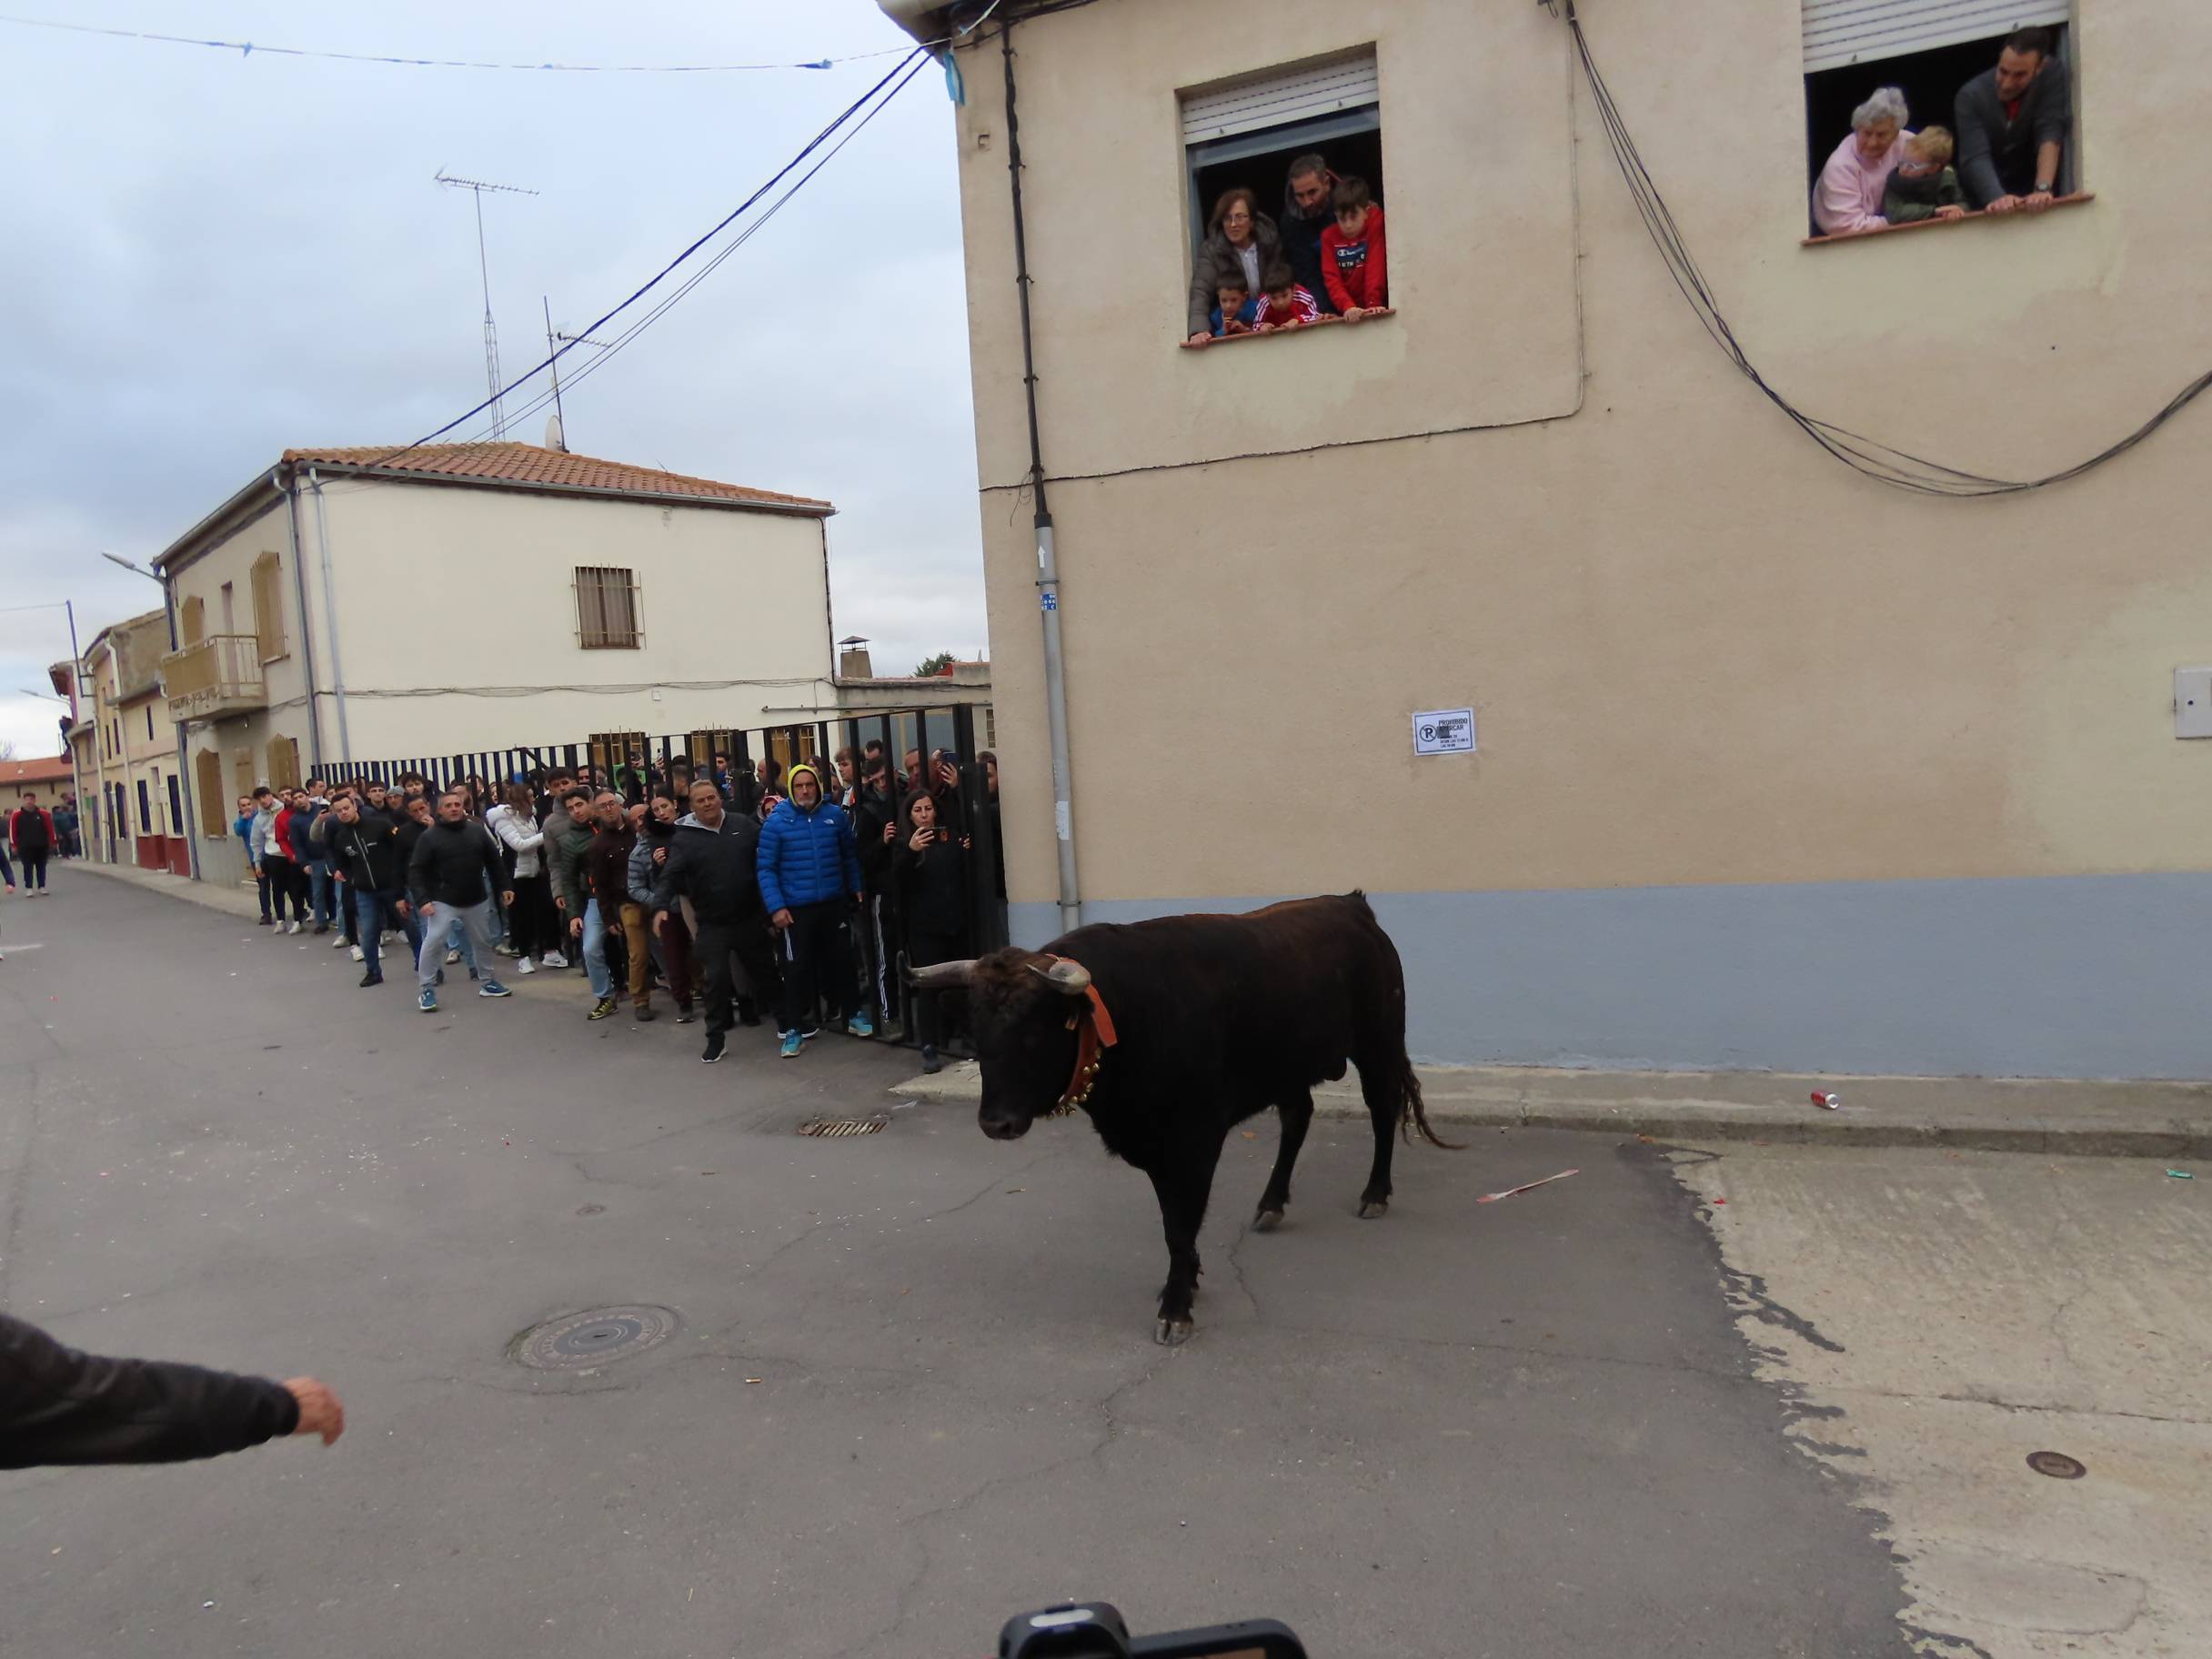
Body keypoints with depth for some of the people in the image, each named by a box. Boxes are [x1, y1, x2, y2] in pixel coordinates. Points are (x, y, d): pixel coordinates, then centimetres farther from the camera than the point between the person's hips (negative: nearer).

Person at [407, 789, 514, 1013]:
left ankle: (487, 982, 32)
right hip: (443, 901, -4)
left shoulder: (477, 830, 0)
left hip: (477, 900, 4)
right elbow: (416, 870, -11)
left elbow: (494, 861, 9)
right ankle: (428, 990, -1)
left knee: (483, 942, 15)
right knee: (432, 942, -13)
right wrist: (422, 900, -21)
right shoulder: (430, 836, -11)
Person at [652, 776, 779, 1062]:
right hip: (712, 924, -2)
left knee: (764, 970, 15)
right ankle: (716, 1037, 8)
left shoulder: (743, 824, 1)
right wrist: (661, 906, -28)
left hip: (750, 918, 2)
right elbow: (670, 877, -12)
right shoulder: (684, 837, -5)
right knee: (715, 979, -4)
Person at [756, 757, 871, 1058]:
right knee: (797, 968, 4)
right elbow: (766, 869, -7)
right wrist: (776, 906, -14)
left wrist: (857, 887, 8)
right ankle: (793, 1028, 14)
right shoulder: (776, 823, -8)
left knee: (842, 960, 14)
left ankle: (853, 1014, 30)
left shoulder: (836, 815, -1)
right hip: (796, 908, -2)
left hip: (835, 903, 2)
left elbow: (849, 855, 11)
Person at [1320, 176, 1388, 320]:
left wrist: (1374, 304, -23)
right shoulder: (1329, 236, 1)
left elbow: (1376, 267, -12)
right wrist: (1347, 307, -22)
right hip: (1347, 313, 2)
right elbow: (1331, 278, -6)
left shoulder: (1376, 225, -5)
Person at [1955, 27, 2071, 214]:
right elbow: (1975, 159, -26)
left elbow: (2051, 135, -23)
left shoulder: (2053, 73, -13)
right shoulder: (1971, 95, -16)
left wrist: (2042, 189, -38)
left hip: (2031, 193, 0)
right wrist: (1998, 198, -43)